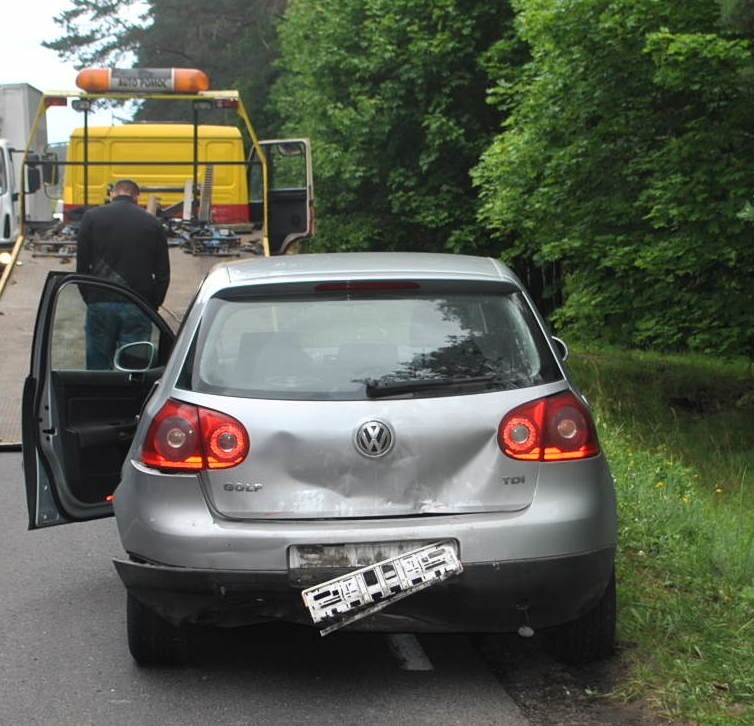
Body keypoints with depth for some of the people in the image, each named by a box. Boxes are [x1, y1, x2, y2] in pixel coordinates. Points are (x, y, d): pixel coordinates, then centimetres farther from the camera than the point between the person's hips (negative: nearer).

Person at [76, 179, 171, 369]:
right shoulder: (152, 223, 7)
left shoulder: (92, 217, 4)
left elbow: (82, 266, 4)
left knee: (98, 367, 7)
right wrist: (152, 306, 17)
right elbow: (163, 274, 7)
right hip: (137, 309, 0)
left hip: (100, 304, 0)